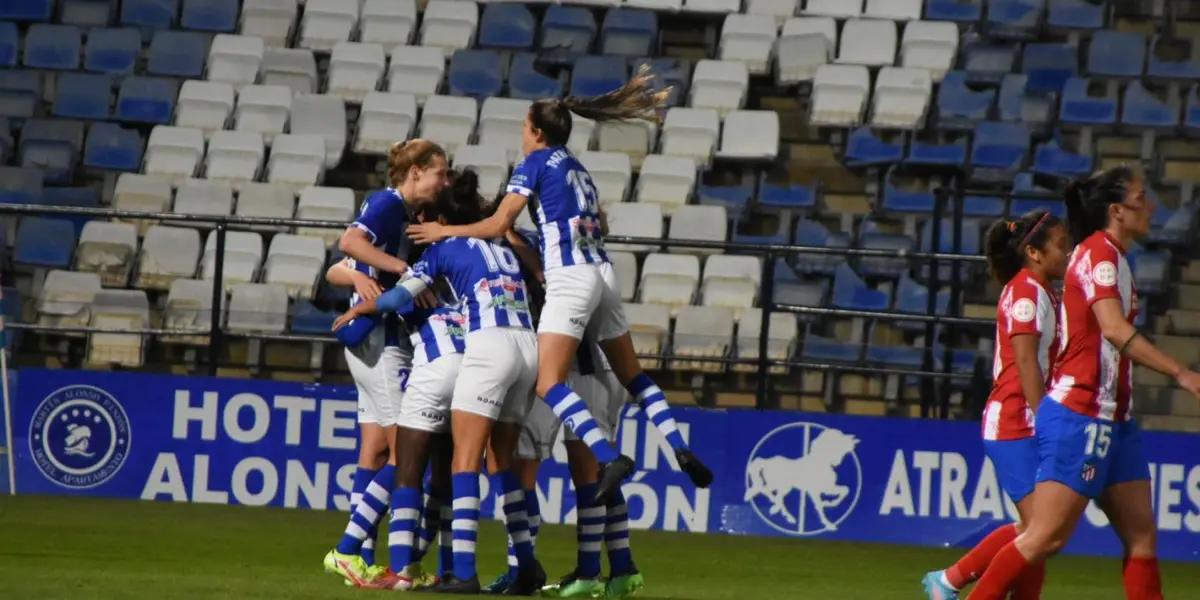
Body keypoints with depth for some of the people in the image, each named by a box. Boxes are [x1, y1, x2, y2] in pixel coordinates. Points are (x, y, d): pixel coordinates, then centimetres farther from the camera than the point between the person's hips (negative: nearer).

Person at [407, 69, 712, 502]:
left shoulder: (536, 163, 0)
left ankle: (609, 458, -30)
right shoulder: (577, 169, 22)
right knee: (632, 375, 17)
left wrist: (445, 231, 5)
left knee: (549, 385, -14)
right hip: (602, 272, 8)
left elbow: (498, 225, -6)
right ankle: (681, 450, 5)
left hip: (569, 279, -8)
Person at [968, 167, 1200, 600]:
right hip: (1078, 417, -10)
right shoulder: (1099, 252, -13)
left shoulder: (1112, 256, 16)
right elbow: (1114, 328, -26)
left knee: (1141, 534, 5)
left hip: (1112, 421, 10)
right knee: (1047, 536, -8)